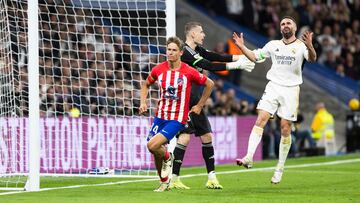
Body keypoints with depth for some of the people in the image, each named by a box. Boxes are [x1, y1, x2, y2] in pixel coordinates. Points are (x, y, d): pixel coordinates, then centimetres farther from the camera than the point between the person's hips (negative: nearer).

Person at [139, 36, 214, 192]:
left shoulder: (189, 72, -10)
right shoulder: (159, 69, 0)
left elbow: (209, 84, 5)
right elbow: (145, 85, 19)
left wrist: (199, 105, 7)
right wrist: (143, 102, 4)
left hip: (177, 119, -5)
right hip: (160, 116, 5)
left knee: (153, 145, -23)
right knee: (156, 152, 5)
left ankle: (167, 157, 10)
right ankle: (164, 182, 28)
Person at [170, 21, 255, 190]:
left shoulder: (197, 49, 12)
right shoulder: (185, 52, -17)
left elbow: (214, 56, 9)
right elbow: (209, 66, -21)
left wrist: (239, 57, -3)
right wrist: (235, 65, -19)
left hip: (194, 102, 10)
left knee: (207, 136, 8)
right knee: (185, 136, -17)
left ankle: (211, 178, 12)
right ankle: (174, 179, -14)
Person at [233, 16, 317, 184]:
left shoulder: (301, 46, -1)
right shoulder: (273, 45, 12)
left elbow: (312, 59, -20)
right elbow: (255, 57, 17)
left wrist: (310, 47, -41)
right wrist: (242, 47, 1)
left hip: (291, 90, -2)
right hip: (273, 87, 2)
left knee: (285, 129, -1)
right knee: (261, 119, -15)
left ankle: (280, 168, 9)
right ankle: (249, 158, -24)